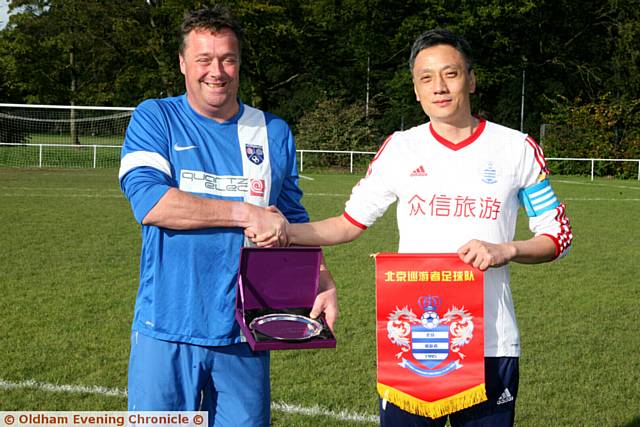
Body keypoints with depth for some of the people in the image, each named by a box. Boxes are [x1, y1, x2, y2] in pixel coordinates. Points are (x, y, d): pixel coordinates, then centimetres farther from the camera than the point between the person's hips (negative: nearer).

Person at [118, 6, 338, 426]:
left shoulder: (274, 132, 10)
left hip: (246, 333, 3)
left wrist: (324, 284, 1)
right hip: (167, 330, -2)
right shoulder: (154, 119, 1)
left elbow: (294, 222, 17)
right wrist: (246, 213, -16)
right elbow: (149, 201, -15)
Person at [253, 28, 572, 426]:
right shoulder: (400, 148, 6)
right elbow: (351, 223, 10)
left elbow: (559, 236, 6)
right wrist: (288, 232, -7)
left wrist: (506, 250, -13)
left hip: (492, 345, 0)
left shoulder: (518, 149, 2)